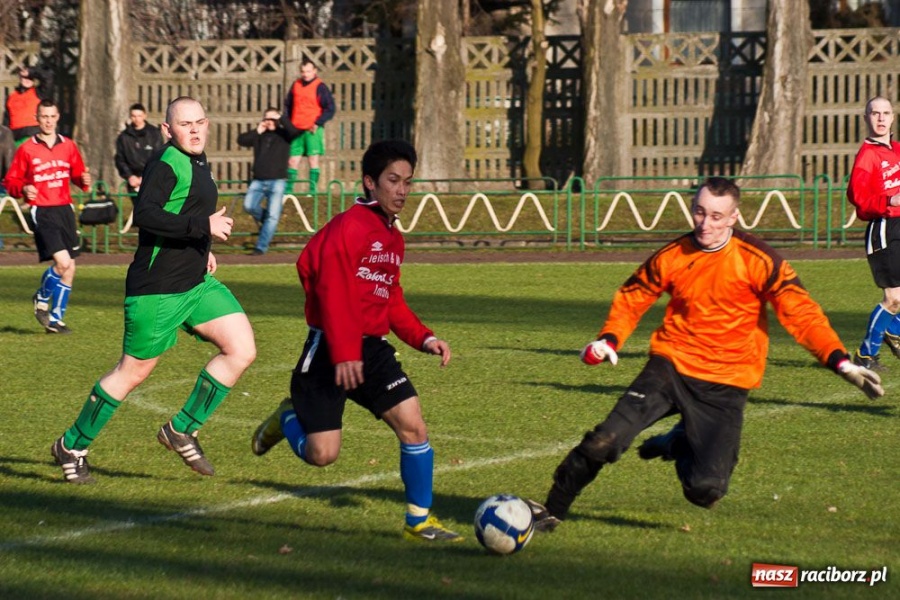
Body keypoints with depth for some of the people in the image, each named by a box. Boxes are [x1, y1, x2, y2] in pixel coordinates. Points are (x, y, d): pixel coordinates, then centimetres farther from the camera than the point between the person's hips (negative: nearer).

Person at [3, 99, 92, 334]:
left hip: (65, 209, 5)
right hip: (42, 211, -5)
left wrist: (85, 180, -6)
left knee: (69, 268, 5)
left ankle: (56, 318, 18)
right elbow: (10, 182, 1)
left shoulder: (68, 146, 9)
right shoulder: (26, 149, -2)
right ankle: (42, 299, 8)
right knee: (62, 262, -20)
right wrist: (23, 190, -19)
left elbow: (78, 174, 16)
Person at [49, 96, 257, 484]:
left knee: (241, 350, -4)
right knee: (133, 372, 1)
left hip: (197, 284, 9)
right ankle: (72, 448, 18)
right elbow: (145, 214, -29)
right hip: (157, 289, -9)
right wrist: (203, 227, -30)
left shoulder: (197, 163, 14)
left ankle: (182, 430, 7)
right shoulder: (167, 163, -15)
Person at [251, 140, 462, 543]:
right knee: (322, 454, -7)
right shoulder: (349, 226, -14)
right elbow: (332, 292, -21)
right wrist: (344, 353, -27)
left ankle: (419, 521, 2)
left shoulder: (392, 237, 14)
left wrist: (424, 339, 7)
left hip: (372, 348, 7)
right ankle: (287, 418, 27)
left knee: (413, 426, -8)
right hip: (330, 350, -7)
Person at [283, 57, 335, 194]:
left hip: (312, 130, -5)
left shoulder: (320, 87, -4)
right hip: (296, 130, 5)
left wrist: (318, 123, -14)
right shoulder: (296, 85, 12)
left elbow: (330, 108, -6)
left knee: (313, 159, -8)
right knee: (293, 160, 7)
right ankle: (288, 189, 13)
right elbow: (288, 104, 22)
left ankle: (313, 189, -7)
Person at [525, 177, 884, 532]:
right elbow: (631, 299, 13)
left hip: (726, 385, -1)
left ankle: (680, 444, 24)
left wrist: (840, 362, -24)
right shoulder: (672, 257, -2)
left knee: (706, 490, -12)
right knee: (605, 442, -20)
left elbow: (801, 313, -12)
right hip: (671, 367, 1)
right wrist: (609, 340, -5)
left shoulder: (757, 261, -11)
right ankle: (552, 511, 3)